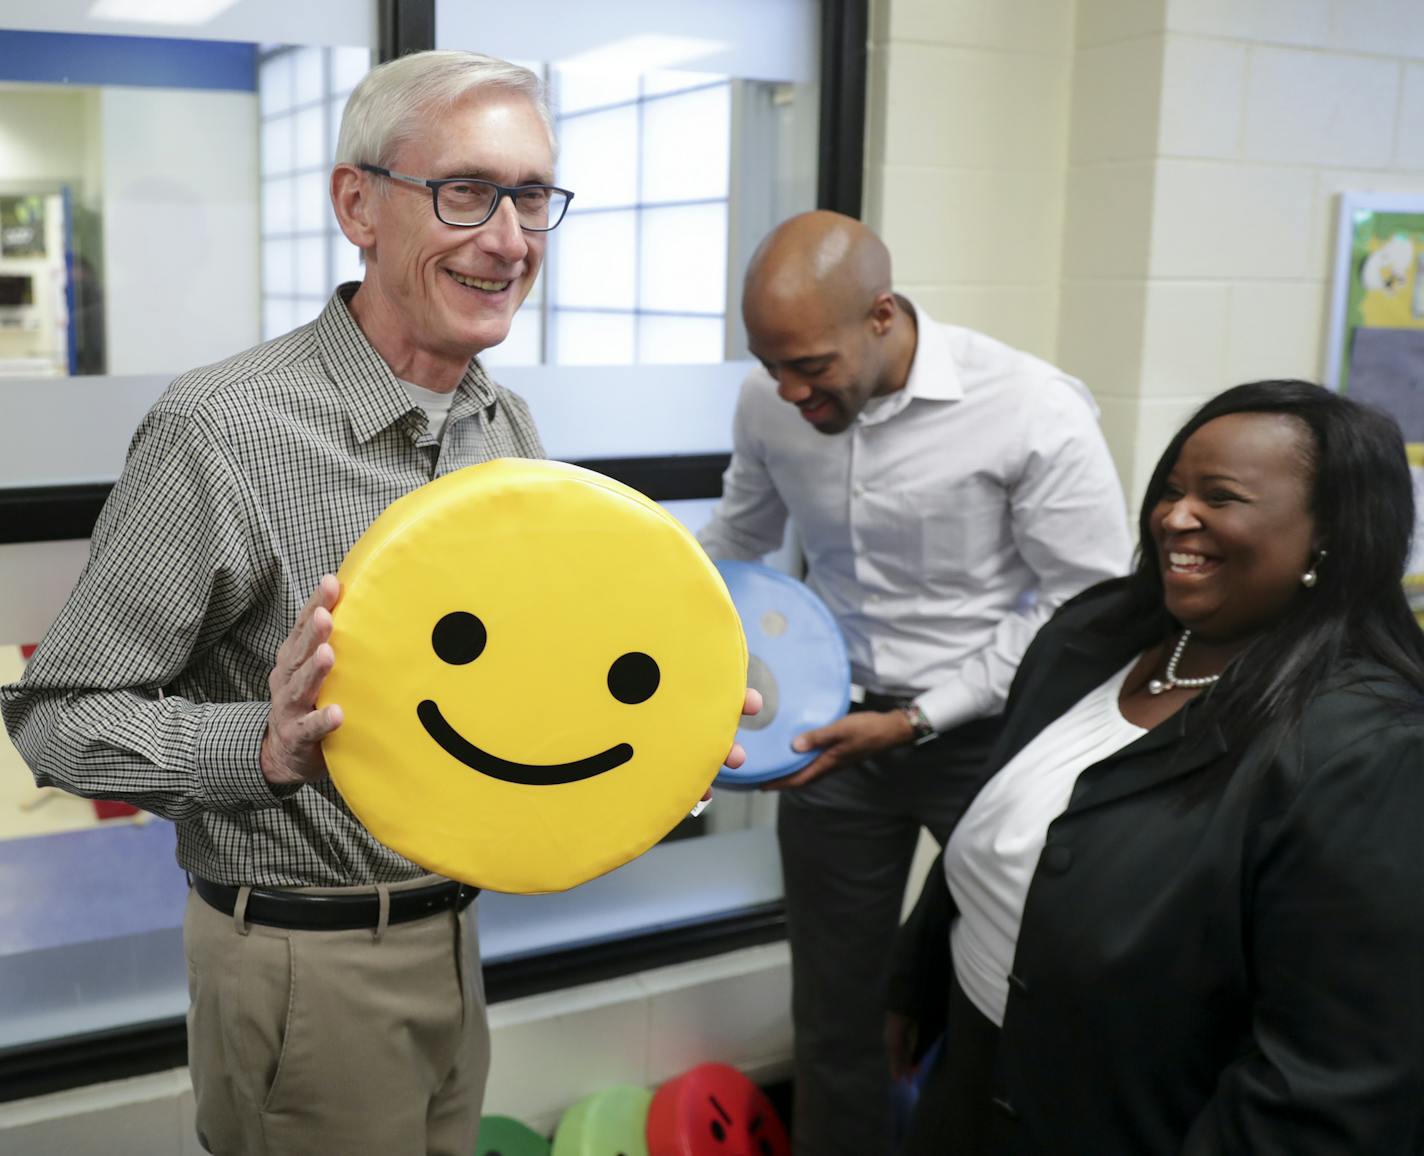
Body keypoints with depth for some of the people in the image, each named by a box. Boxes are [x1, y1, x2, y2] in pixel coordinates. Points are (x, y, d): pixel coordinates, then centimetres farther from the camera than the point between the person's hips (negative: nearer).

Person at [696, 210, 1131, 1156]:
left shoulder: (1036, 413, -21)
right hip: (835, 725, 4)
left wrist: (917, 720, -18)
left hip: (987, 732, -3)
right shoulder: (767, 404, -7)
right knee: (835, 1010, 14)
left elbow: (1089, 602, -14)